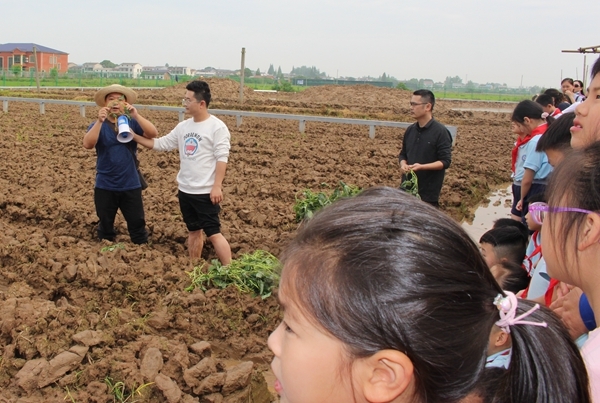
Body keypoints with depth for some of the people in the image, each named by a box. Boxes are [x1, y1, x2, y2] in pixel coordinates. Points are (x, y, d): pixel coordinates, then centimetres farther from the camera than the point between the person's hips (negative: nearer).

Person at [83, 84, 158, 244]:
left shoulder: (132, 123, 0)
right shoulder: (98, 126, -2)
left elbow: (153, 134, -17)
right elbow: (87, 144, -21)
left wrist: (136, 115, -29)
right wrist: (100, 121, -33)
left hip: (131, 186, 0)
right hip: (105, 187, 0)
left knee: (137, 225, 7)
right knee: (105, 225, 14)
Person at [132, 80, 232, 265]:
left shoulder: (217, 127, -12)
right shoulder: (183, 127, 8)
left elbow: (222, 158, -16)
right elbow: (160, 144, 12)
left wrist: (217, 186, -20)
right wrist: (133, 136, 5)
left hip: (206, 192, -7)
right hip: (185, 190, 7)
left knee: (213, 233, -7)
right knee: (193, 231, 18)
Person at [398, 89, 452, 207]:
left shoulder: (440, 132, -11)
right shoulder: (410, 130, 8)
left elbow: (445, 161, -13)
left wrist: (421, 166, -25)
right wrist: (403, 164, -5)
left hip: (429, 192, -6)